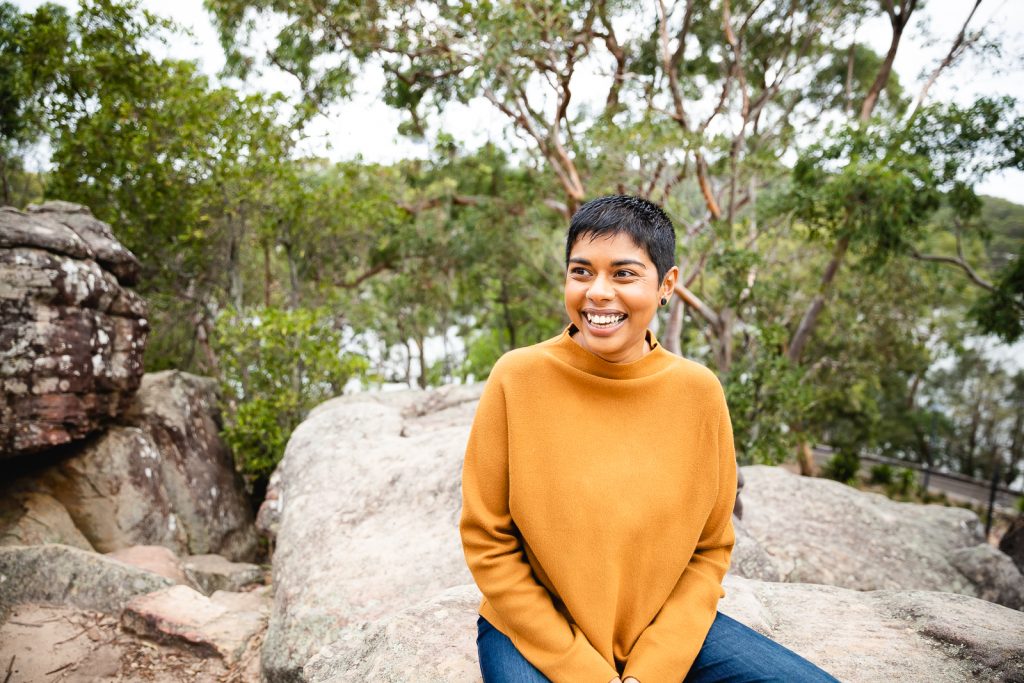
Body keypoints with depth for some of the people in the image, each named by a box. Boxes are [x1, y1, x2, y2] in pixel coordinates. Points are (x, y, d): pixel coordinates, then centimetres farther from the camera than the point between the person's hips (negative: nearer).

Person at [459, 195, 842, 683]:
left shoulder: (699, 392, -8)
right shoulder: (518, 379, -15)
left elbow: (711, 548, 0)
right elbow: (488, 542, -9)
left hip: (665, 628, 3)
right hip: (535, 629, -2)